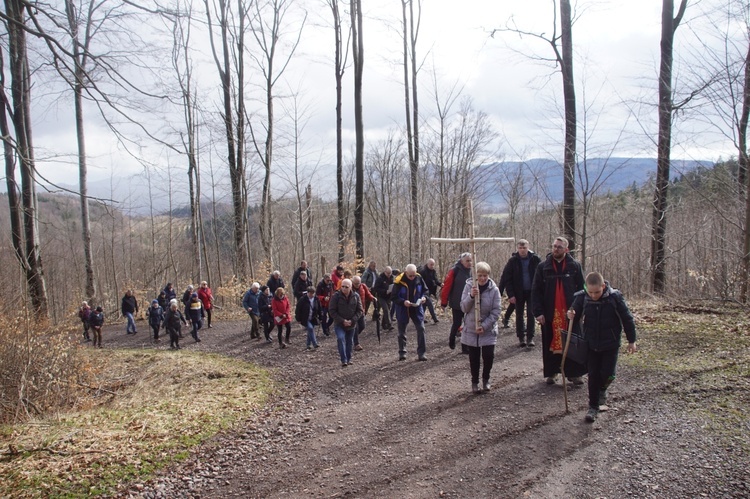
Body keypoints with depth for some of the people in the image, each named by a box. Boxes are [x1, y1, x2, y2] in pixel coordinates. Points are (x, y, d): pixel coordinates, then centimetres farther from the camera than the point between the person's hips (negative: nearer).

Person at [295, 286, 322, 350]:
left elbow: (319, 309, 10)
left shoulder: (316, 299, 0)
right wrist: (298, 319, -8)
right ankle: (315, 344, -19)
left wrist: (319, 318, 10)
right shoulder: (302, 299, -14)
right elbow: (298, 310, -9)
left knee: (310, 330, 8)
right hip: (305, 319, -5)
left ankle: (309, 345, 20)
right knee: (310, 328, -21)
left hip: (313, 319, 5)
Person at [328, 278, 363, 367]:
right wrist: (342, 320, -17)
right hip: (339, 324, -3)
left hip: (351, 325, 3)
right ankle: (344, 360, -21)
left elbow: (360, 310, 0)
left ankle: (349, 359, 29)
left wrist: (352, 320, -13)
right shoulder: (336, 296, -12)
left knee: (350, 342, 12)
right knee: (341, 338, -22)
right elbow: (332, 311, -10)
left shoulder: (356, 296, -4)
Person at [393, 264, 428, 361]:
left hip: (417, 308, 2)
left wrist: (423, 297, -12)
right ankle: (402, 353, 23)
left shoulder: (419, 278, -7)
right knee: (402, 331, 8)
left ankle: (422, 353, 5)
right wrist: (403, 301, -29)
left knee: (421, 329, -3)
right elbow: (394, 297, -13)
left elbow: (425, 290, 8)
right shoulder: (399, 281, -18)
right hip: (403, 309, -2)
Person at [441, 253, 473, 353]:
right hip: (457, 304, -4)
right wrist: (444, 303, -10)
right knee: (457, 323, 6)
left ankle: (465, 347, 13)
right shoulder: (454, 271, -13)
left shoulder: (471, 272, 2)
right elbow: (446, 287, -12)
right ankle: (451, 339, 34)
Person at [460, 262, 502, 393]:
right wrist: (471, 296, -26)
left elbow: (496, 311, -9)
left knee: (488, 356, -5)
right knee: (474, 357, 7)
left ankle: (485, 379, 21)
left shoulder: (494, 290, -8)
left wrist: (484, 326, -17)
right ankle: (475, 381, 25)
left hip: (488, 330, 0)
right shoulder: (469, 286, -6)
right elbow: (464, 308, -8)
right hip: (471, 329, 1)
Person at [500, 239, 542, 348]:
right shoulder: (513, 261, -5)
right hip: (519, 293, 1)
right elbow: (506, 278, -4)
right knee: (519, 315, 8)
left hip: (532, 292, -1)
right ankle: (521, 338, 16)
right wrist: (510, 294, -10)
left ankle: (530, 337, 9)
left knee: (531, 314, 2)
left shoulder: (535, 259, -5)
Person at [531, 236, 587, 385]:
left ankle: (574, 373, 15)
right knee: (550, 343, 7)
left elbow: (581, 289, 3)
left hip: (570, 312, 0)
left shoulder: (575, 266, 2)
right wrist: (538, 312, -7)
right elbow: (535, 291, 0)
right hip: (550, 313, 0)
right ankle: (551, 373, 18)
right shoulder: (543, 267, 2)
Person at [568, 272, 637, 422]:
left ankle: (602, 389, 31)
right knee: (593, 376, 5)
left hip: (611, 344, -2)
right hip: (591, 344, 2)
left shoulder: (615, 297, -16)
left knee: (607, 374, -4)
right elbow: (575, 317, 1)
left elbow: (627, 319, -5)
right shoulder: (582, 298, -12)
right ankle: (593, 407, 18)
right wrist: (571, 317, -24)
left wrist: (631, 340, 1)